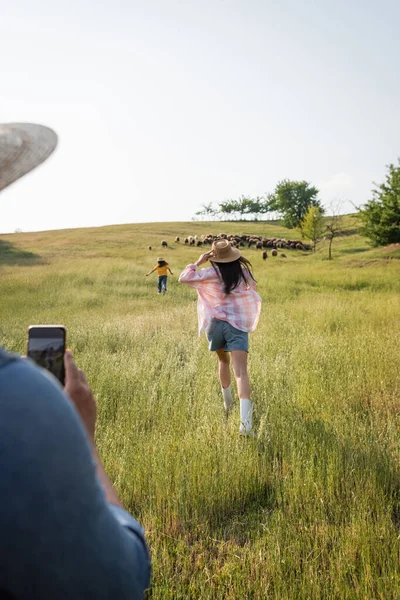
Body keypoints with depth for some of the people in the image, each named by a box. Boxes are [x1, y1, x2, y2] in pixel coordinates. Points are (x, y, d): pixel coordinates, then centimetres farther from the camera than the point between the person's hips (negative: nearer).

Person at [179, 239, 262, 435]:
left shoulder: (212, 273, -5)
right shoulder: (244, 273, 4)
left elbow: (183, 278, -10)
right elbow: (253, 288, 26)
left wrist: (198, 262, 0)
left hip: (216, 324, 0)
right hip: (239, 324, 0)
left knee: (223, 361, 28)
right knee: (241, 371, -13)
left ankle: (227, 402, 40)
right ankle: (245, 417, -29)